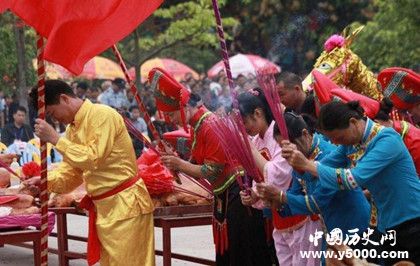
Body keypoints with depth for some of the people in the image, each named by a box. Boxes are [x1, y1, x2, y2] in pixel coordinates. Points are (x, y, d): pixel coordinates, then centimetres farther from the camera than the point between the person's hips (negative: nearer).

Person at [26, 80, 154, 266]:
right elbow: (71, 171, 16)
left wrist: (55, 138, -20)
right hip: (104, 208, 9)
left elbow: (94, 158, -23)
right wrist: (46, 181, -3)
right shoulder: (73, 128, 13)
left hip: (125, 205, -9)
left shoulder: (102, 115, -15)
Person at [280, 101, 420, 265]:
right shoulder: (351, 142, 4)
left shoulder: (386, 140, -22)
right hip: (388, 227, 8)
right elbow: (323, 166, 2)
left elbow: (354, 178, -30)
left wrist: (306, 164, -29)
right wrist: (298, 159, -18)